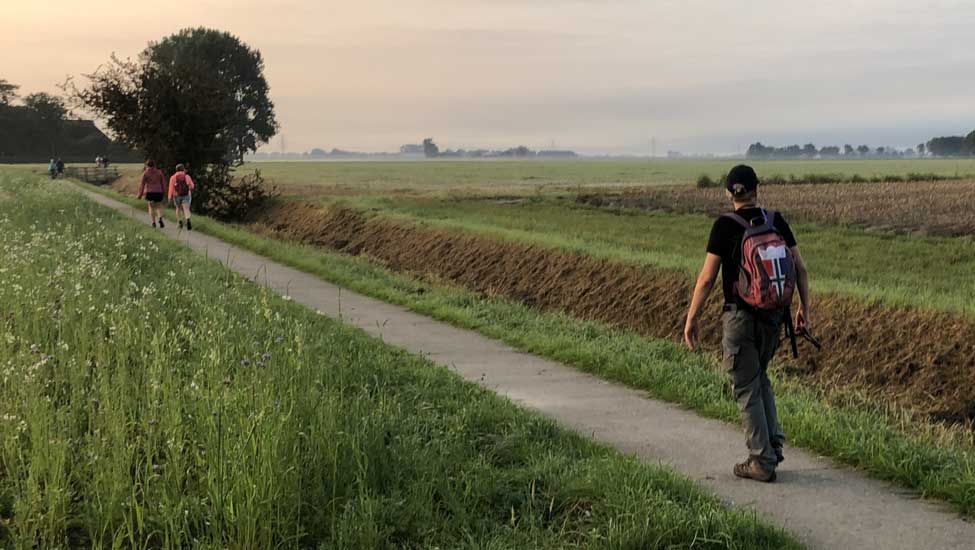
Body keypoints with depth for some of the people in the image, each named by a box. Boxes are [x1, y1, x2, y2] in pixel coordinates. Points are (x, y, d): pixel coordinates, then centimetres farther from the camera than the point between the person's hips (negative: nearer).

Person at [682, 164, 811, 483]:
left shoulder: (725, 226, -12)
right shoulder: (776, 222, 1)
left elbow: (707, 278, -12)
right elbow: (800, 268, 3)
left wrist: (691, 319, -4)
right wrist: (804, 308, 14)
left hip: (740, 318, -5)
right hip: (774, 317, 5)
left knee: (747, 389, 5)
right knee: (760, 378, 25)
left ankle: (762, 462, 7)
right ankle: (773, 443, 17)